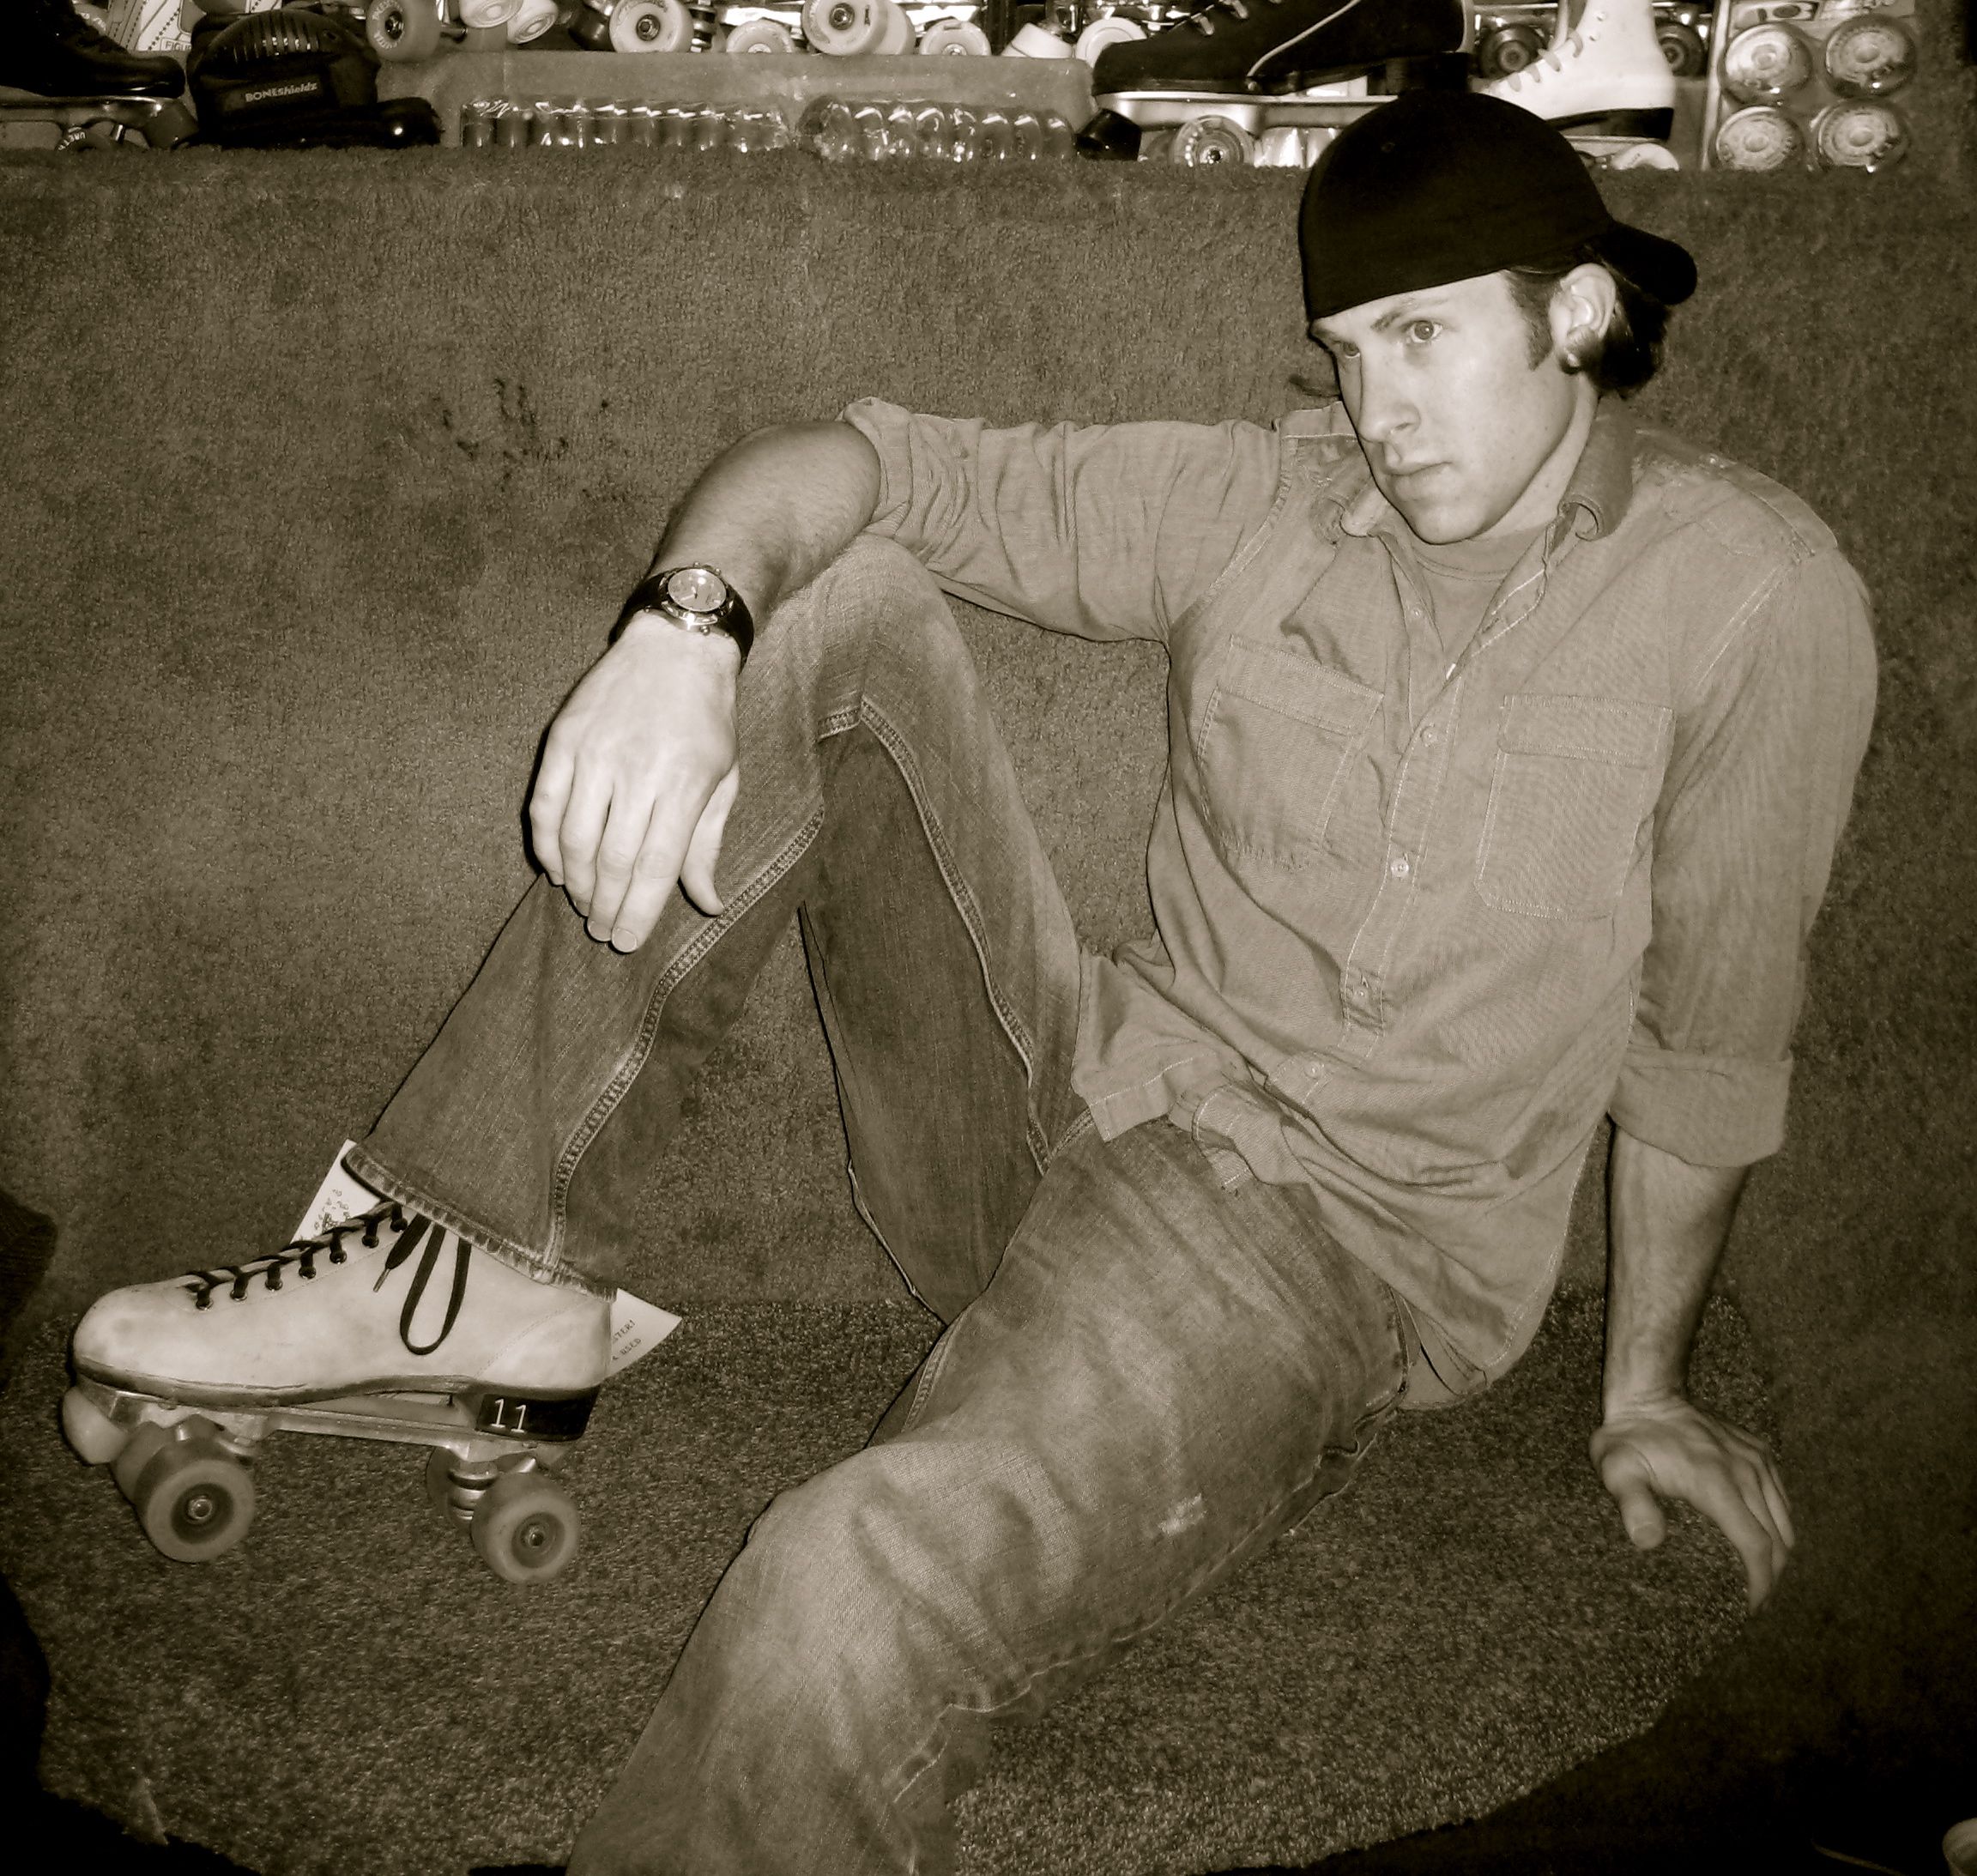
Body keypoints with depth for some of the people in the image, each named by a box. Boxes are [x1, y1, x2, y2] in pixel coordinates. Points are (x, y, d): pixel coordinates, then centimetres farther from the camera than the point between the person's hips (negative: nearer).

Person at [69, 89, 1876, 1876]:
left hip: (1333, 1248, -5)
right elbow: (867, 462, -1)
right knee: (831, 600, -8)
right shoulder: (1266, 499, 3)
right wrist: (689, 621, -24)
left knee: (853, 1593, -35)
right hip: (1068, 1103, 5)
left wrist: (1647, 1381, 11)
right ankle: (486, 1262, -12)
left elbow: (1713, 1025, 2)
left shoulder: (1748, 589, -5)